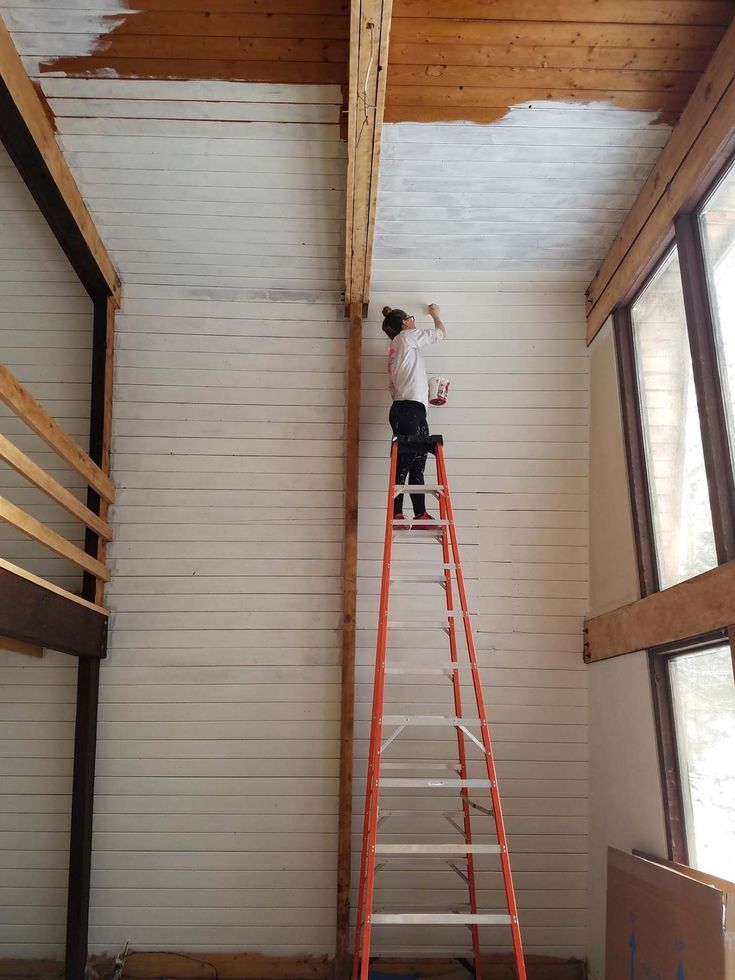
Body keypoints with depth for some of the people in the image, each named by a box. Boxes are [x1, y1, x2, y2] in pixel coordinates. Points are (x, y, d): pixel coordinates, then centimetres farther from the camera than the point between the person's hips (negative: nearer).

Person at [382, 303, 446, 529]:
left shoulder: (396, 349, 28)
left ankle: (420, 514, 5)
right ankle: (396, 513, -16)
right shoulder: (406, 337, 3)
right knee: (404, 463, -14)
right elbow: (441, 333, 12)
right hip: (408, 410, -10)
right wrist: (435, 314, 32)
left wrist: (426, 398, 18)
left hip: (414, 411, 10)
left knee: (417, 464, 5)